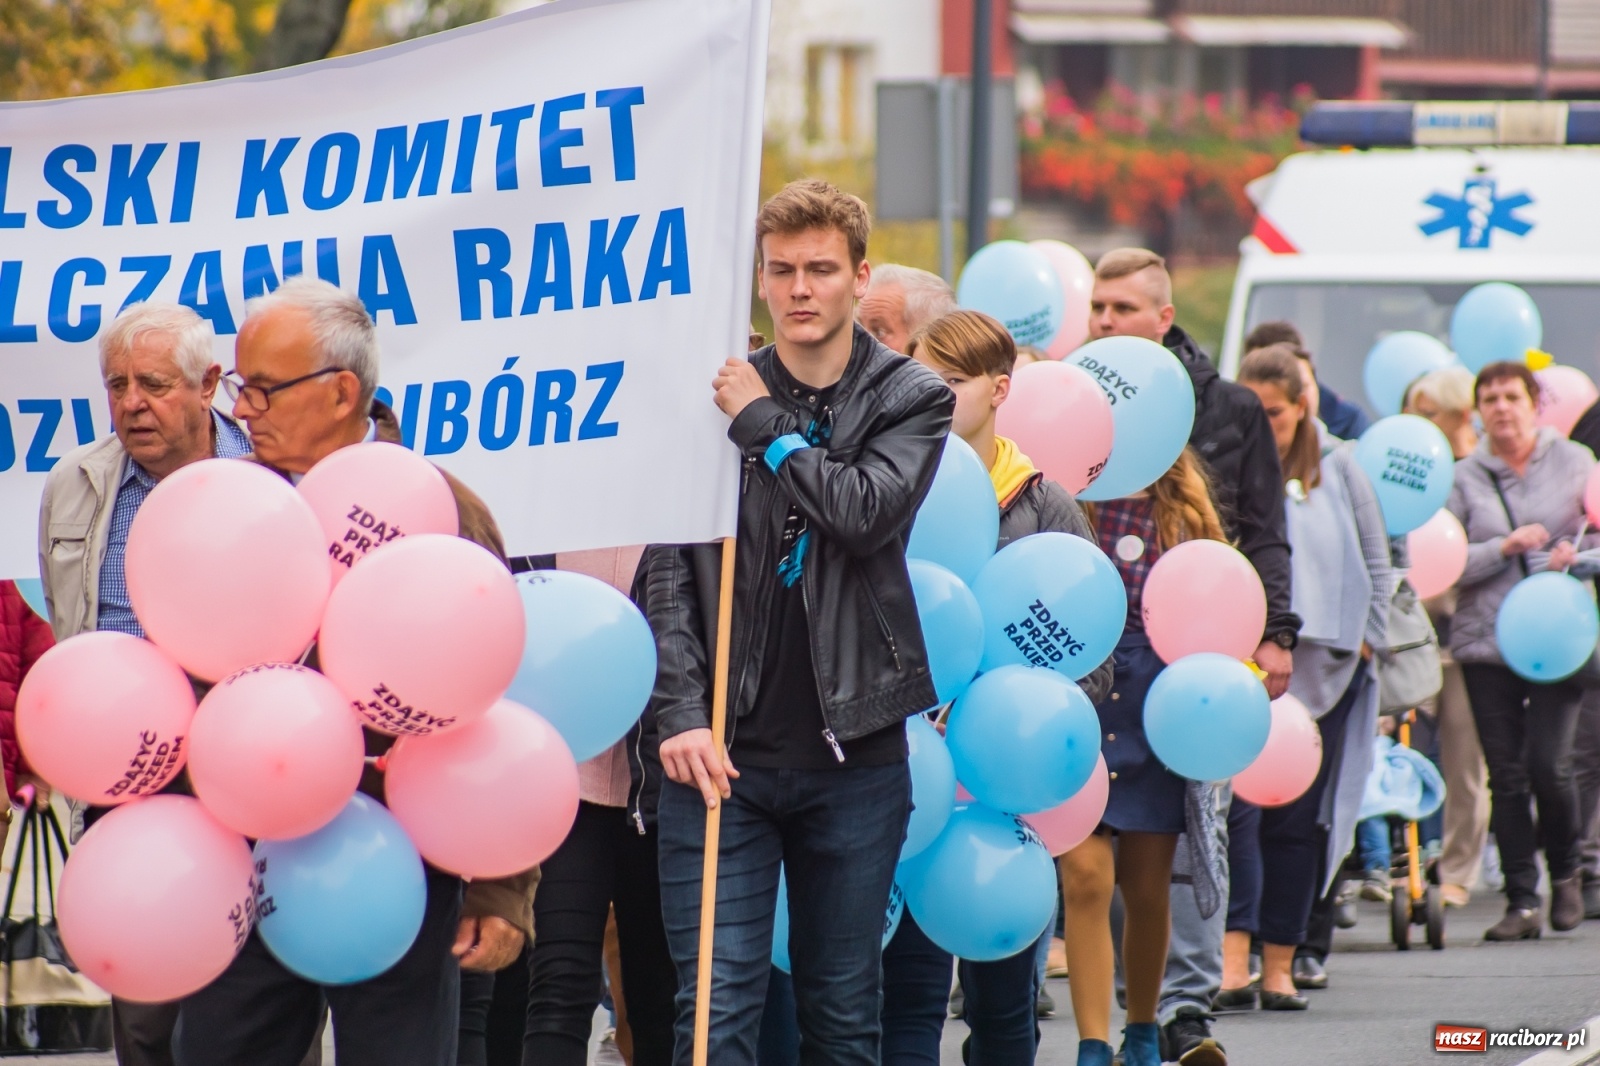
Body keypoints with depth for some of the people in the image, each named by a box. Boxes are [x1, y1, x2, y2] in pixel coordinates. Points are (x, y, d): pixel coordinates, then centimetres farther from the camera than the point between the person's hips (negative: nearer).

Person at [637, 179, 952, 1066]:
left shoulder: (910, 400, 5)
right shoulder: (713, 398, 5)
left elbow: (866, 511, -14)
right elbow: (669, 573, 1)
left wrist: (763, 424, -6)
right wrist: (679, 712, -11)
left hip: (854, 755, 1)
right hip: (724, 756, -1)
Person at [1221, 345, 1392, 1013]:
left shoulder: (1337, 472, 11)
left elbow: (1376, 567, 15)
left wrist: (1361, 644, 5)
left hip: (1321, 674, 3)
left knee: (1297, 821, 6)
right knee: (1235, 810, -14)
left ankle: (1279, 966, 11)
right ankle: (1233, 964, -19)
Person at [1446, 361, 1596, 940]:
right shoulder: (1464, 478, 5)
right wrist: (1505, 548, -15)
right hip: (1486, 641, 1)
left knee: (1549, 766, -11)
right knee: (1506, 774, -1)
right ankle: (1521, 900, 4)